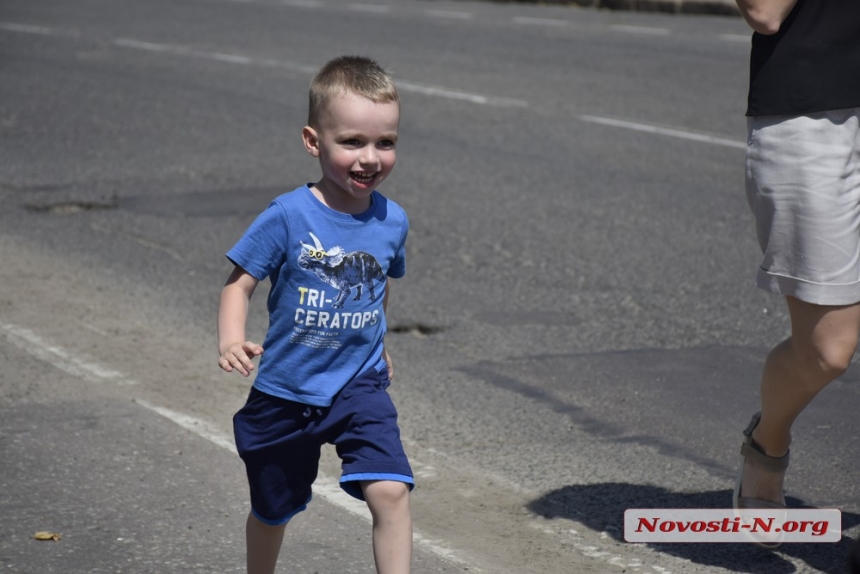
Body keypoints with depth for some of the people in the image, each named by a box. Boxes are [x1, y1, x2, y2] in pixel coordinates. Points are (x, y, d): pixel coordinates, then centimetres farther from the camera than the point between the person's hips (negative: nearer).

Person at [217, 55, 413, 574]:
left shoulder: (392, 221, -4)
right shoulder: (289, 217, -16)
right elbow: (240, 283, -13)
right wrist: (232, 341, -31)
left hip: (360, 387, 1)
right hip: (285, 394, -1)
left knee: (390, 490, -20)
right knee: (273, 509, 18)